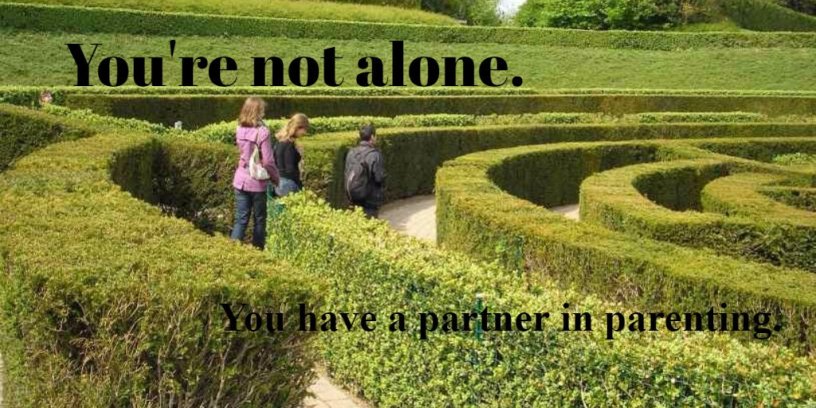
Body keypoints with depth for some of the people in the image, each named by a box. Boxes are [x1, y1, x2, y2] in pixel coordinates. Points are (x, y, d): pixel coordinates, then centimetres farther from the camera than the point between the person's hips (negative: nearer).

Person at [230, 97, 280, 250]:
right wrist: (276, 179, -2)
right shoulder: (262, 132, -17)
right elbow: (268, 162, -15)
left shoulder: (240, 131, 0)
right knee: (259, 220, 11)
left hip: (241, 180, 5)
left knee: (241, 219, 8)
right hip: (257, 182, -5)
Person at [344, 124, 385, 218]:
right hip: (370, 200, -6)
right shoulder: (374, 155, -19)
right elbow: (379, 178, -19)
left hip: (354, 198, 6)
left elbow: (347, 174, 6)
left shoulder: (351, 153, 1)